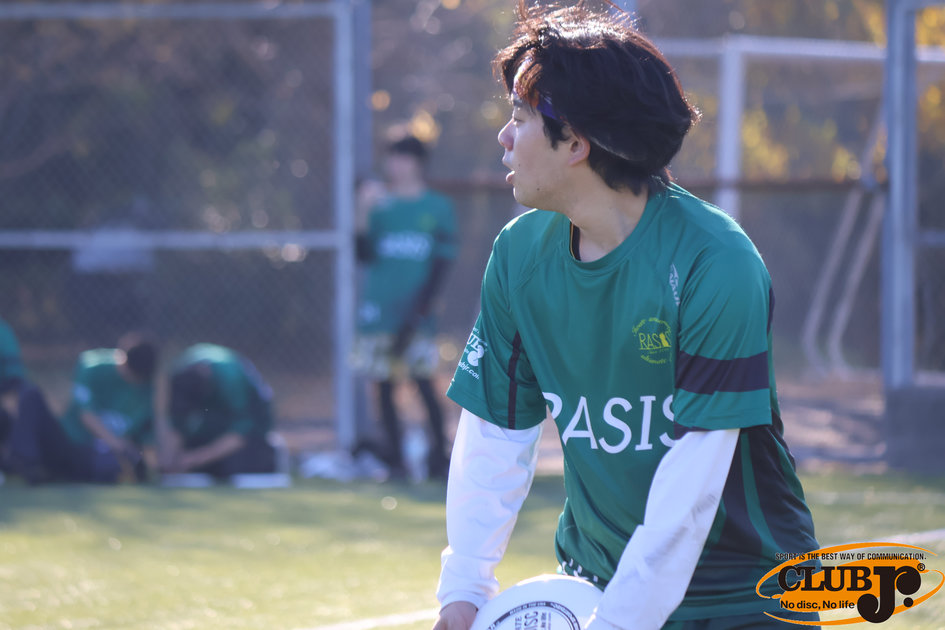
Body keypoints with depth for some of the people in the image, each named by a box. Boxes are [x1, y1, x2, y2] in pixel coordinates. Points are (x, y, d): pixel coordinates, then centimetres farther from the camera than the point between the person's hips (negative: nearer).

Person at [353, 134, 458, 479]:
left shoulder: (438, 207, 5)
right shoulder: (381, 203, 10)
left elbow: (443, 261, 2)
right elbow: (364, 254, 2)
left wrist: (422, 306, -8)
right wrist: (365, 214, -11)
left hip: (415, 311, -3)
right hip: (378, 309, 3)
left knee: (423, 379, -12)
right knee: (383, 385, 1)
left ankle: (440, 455, -5)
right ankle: (394, 458, 8)